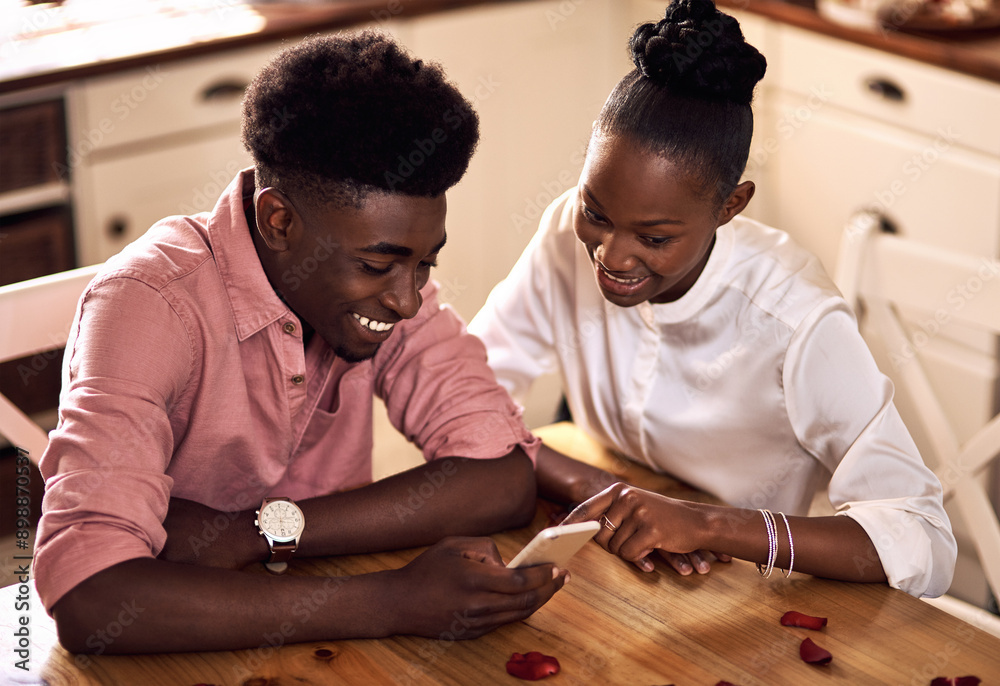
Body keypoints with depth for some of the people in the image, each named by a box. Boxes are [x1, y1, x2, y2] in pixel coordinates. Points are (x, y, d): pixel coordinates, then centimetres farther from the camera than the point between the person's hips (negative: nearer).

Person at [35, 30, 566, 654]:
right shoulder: (151, 304, -22)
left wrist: (258, 532, -24)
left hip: (318, 639, 4)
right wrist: (392, 603, -37)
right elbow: (89, 602, -33)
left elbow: (506, 480, -14)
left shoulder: (383, 267, -6)